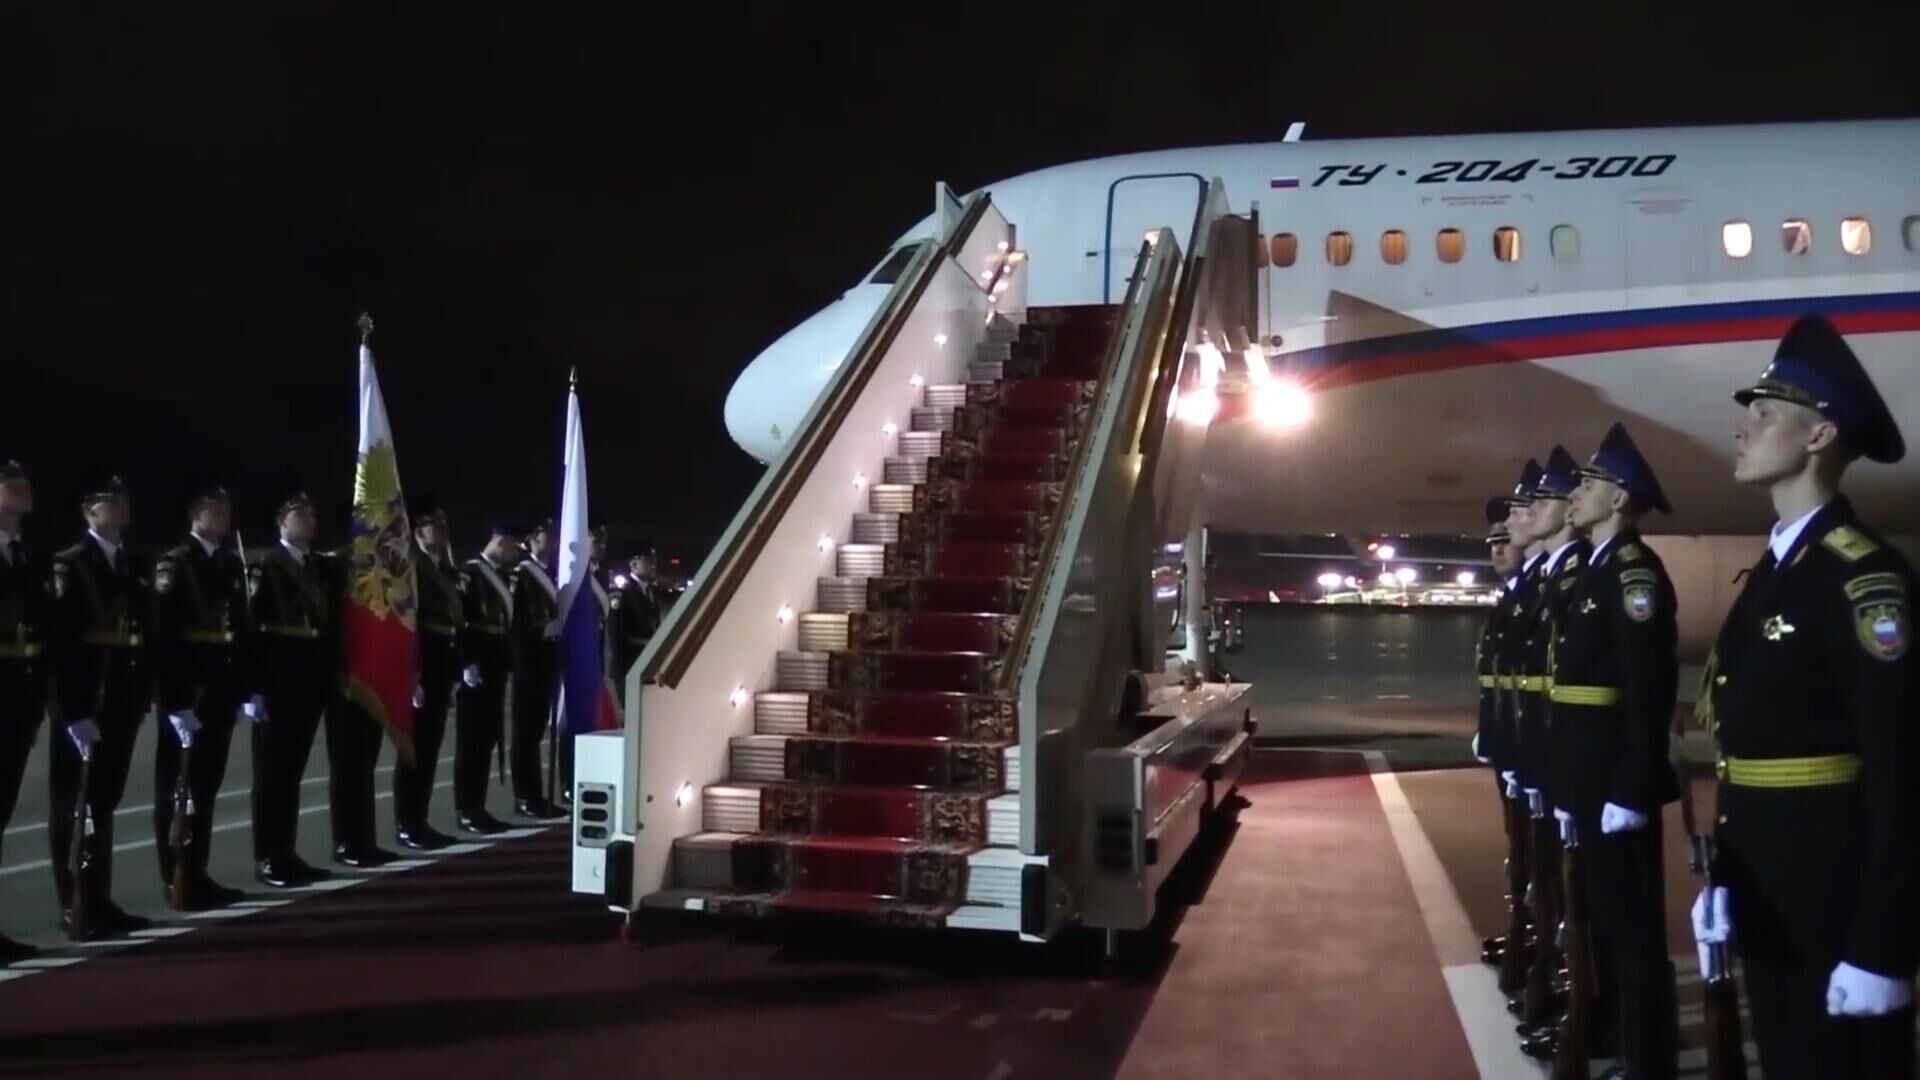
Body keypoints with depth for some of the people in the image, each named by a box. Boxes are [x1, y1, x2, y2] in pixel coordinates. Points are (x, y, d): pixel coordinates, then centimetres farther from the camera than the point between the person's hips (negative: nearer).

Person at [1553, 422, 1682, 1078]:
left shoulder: (1636, 571, -15)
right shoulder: (1593, 571, 15)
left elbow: (1650, 688, -22)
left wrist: (1632, 790, -24)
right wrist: (1565, 777, 16)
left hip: (1618, 779, -10)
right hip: (1587, 776, 10)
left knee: (1632, 919, -1)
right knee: (1598, 910, 21)